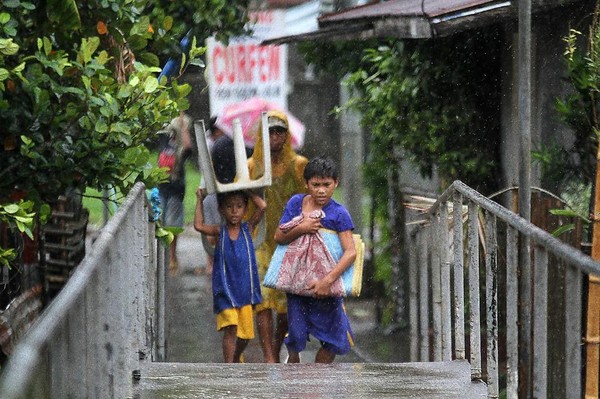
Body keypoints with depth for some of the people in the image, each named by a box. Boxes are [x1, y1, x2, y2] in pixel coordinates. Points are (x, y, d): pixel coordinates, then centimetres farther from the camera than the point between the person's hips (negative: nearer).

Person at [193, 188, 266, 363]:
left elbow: (262, 206, -10)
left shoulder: (247, 229, 3)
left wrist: (249, 192, -1)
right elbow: (199, 225, -18)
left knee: (245, 332, 14)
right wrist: (199, 200, -11)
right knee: (230, 328, -17)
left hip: (245, 289, 3)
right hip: (225, 290, -3)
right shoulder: (219, 232, -1)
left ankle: (236, 359, 39)